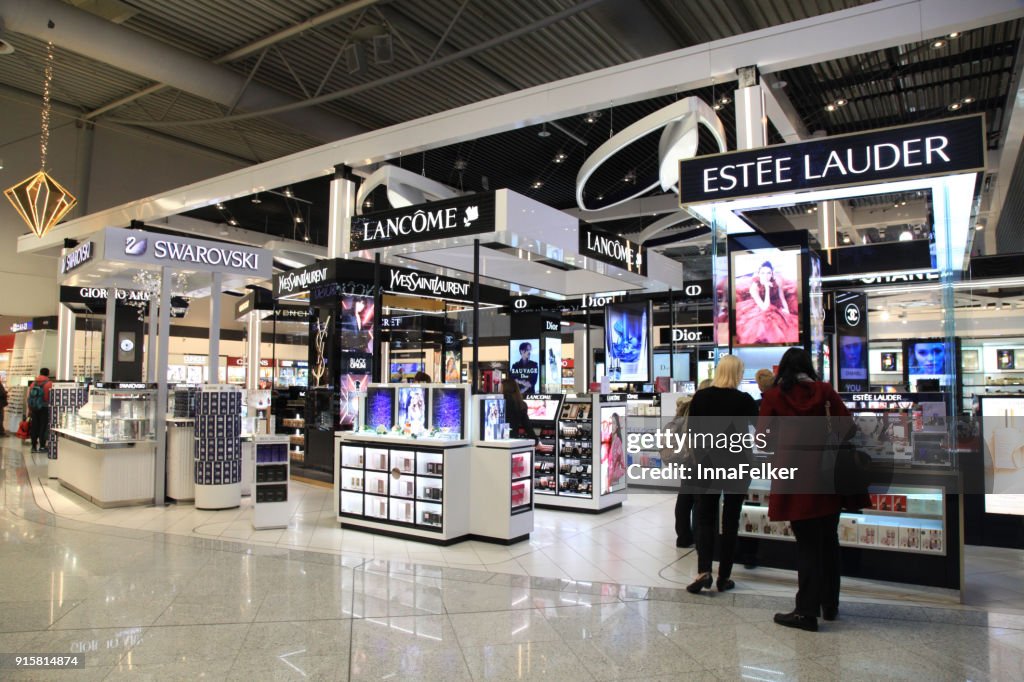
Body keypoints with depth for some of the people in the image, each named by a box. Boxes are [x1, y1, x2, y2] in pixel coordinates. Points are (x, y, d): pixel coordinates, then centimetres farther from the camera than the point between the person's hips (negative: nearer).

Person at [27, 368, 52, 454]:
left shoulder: (33, 383, 10)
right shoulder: (49, 384, -5)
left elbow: (27, 397, 11)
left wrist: (27, 408, 16)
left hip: (33, 408, 5)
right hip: (44, 408, -5)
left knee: (34, 427, 10)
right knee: (43, 427, 1)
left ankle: (34, 446, 14)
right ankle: (42, 446, 2)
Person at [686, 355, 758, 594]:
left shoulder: (700, 397, -3)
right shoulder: (743, 400, -10)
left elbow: (692, 431, 2)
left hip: (707, 464, 2)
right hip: (735, 464, -1)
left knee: (705, 518, 9)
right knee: (730, 521, 9)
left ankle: (703, 570, -6)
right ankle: (723, 577, 13)